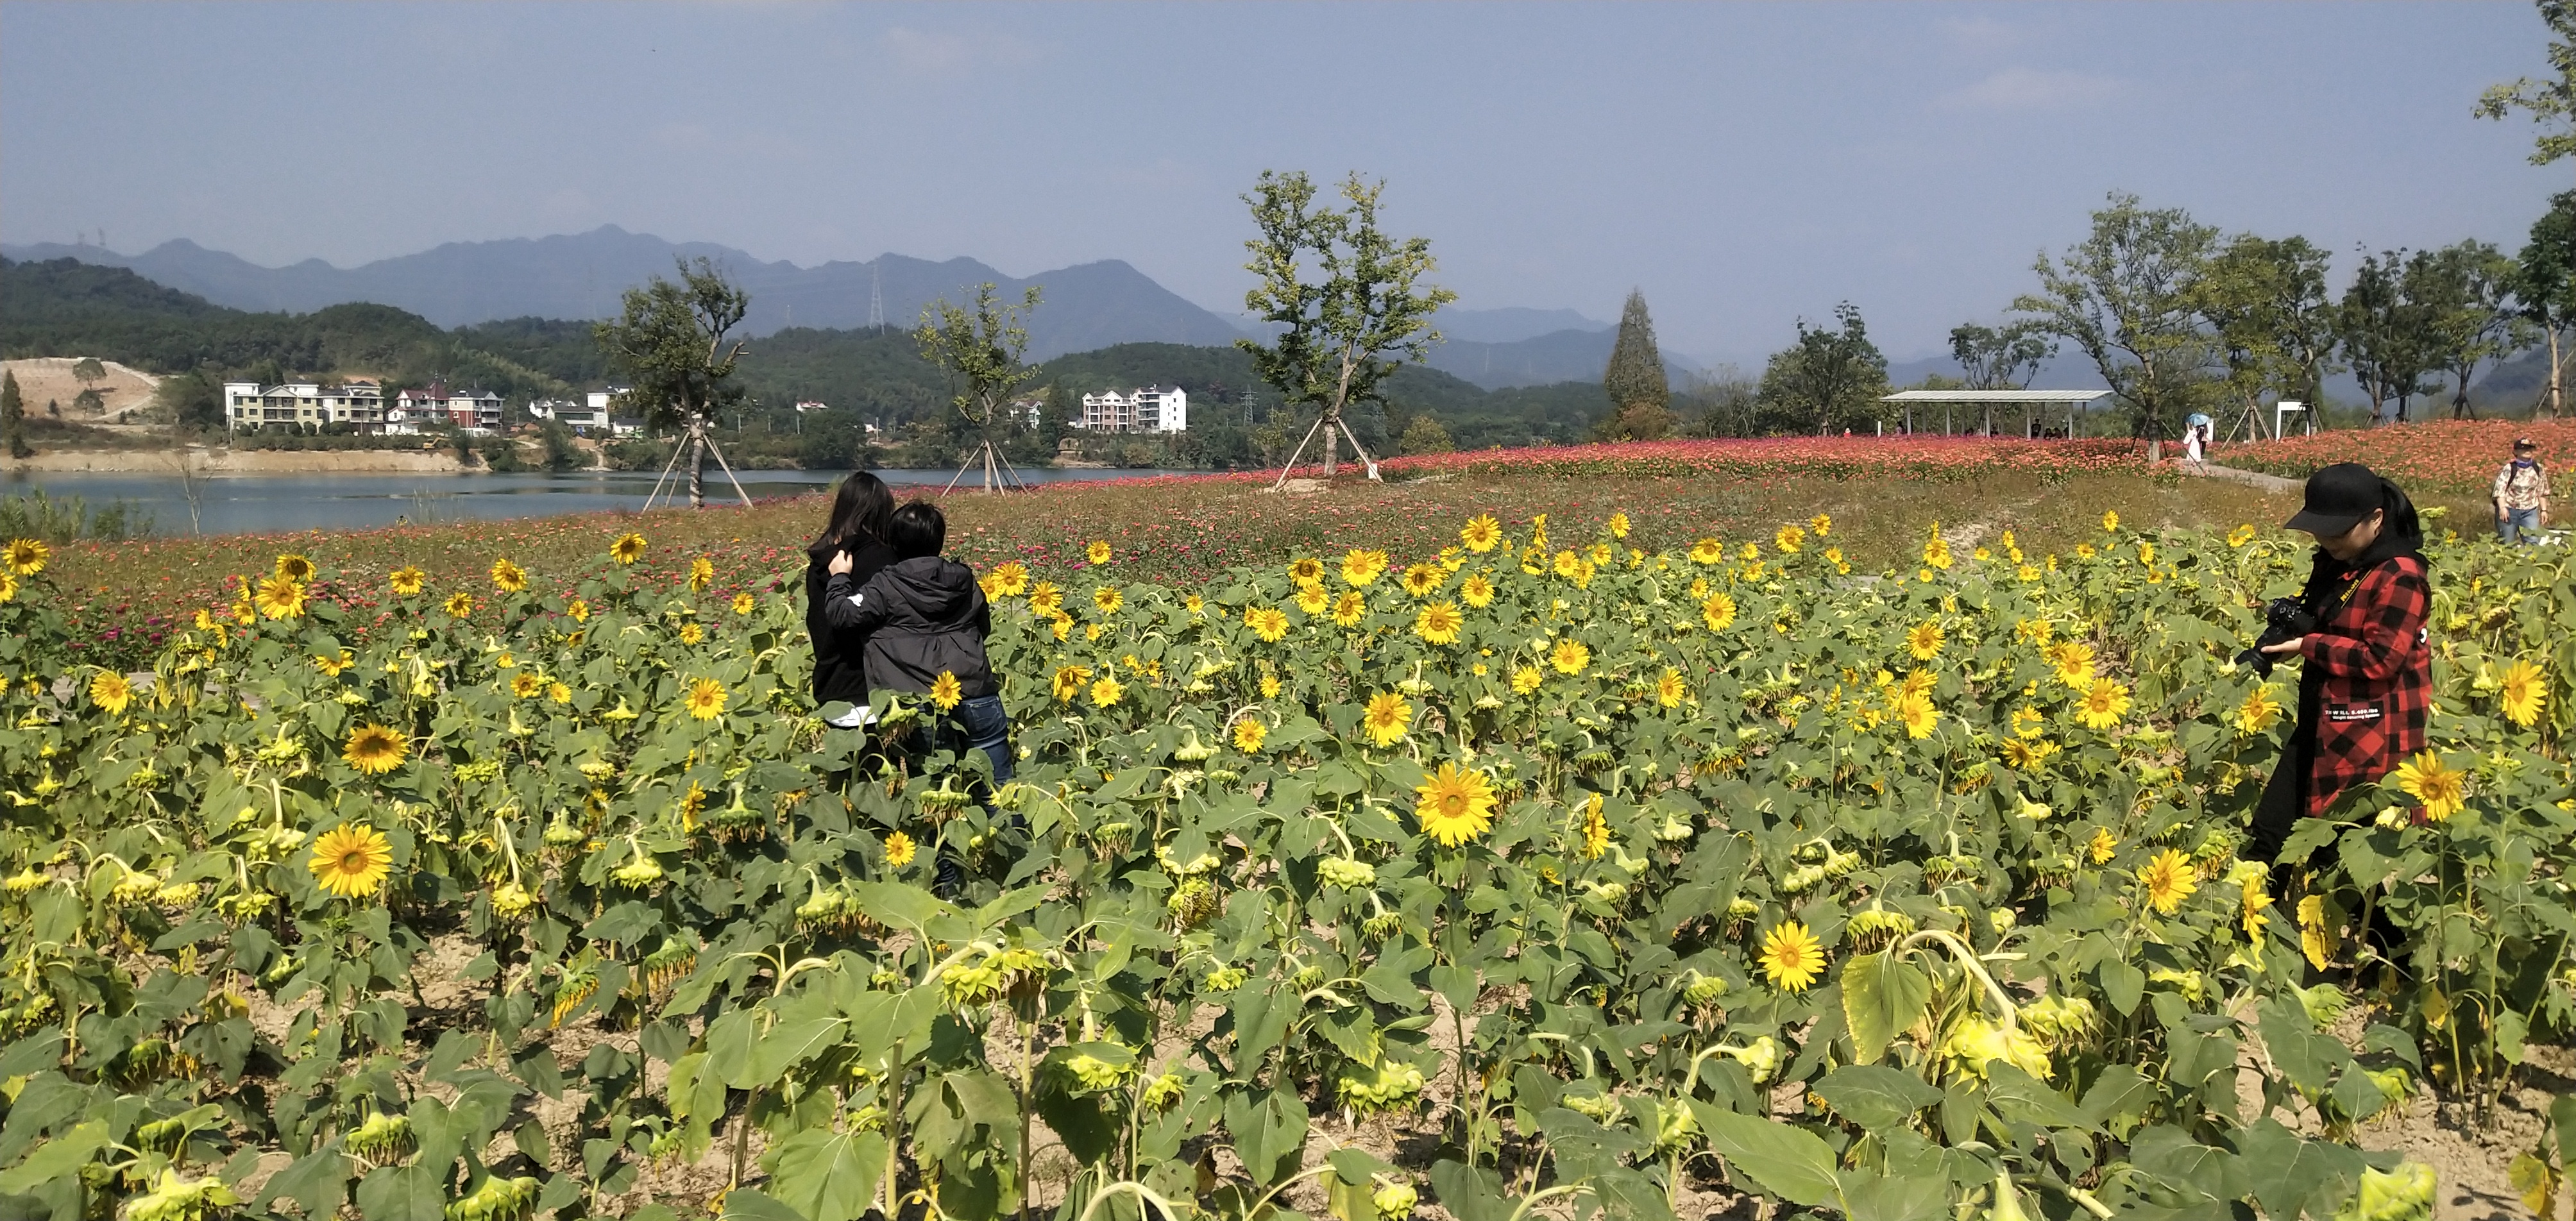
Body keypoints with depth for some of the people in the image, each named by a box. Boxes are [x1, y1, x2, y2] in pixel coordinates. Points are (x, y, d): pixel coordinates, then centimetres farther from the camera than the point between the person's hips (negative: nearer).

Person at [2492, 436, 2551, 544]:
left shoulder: (2538, 469, 3)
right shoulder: (2509, 469, -8)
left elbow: (2542, 491, 11)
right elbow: (2500, 488, -16)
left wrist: (2544, 510, 10)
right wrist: (2502, 507, -28)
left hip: (2530, 511, 3)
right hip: (2509, 510, -3)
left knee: (2533, 543, -3)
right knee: (2507, 544, 4)